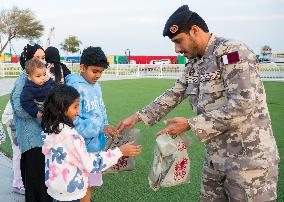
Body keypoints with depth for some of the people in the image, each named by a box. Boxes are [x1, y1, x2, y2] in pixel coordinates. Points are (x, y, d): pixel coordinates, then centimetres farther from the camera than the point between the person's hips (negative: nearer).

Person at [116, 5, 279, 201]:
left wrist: (190, 124, -20)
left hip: (249, 160, -8)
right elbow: (172, 96, 17)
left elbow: (243, 105, -25)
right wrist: (137, 117, 11)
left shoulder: (232, 51, -17)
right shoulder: (194, 64, 10)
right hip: (215, 159, 8)